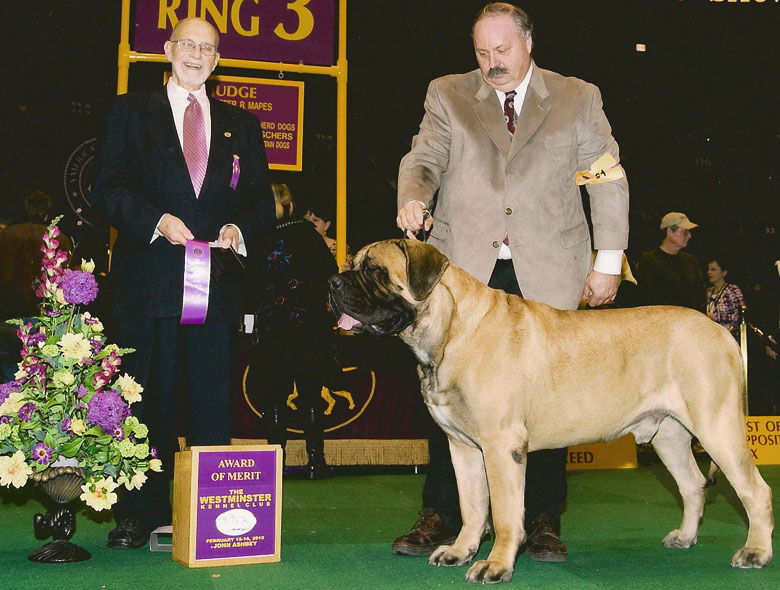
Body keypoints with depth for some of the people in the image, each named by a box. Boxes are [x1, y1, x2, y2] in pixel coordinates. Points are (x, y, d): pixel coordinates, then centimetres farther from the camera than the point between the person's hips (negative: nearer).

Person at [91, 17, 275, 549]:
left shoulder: (242, 124, 18)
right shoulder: (131, 112, 12)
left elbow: (261, 200, 14)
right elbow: (110, 187, 2)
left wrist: (240, 230, -7)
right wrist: (156, 221, -13)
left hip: (216, 281, 2)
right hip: (150, 281, -2)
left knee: (213, 405, 3)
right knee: (149, 401, 2)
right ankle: (141, 515, 10)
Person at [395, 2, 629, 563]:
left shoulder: (579, 98, 11)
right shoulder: (447, 95, 13)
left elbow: (609, 180, 10)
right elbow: (424, 159, 5)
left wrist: (608, 260, 4)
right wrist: (413, 197, -18)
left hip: (547, 274, 0)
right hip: (464, 268, 1)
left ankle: (543, 521, 12)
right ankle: (441, 516, 12)